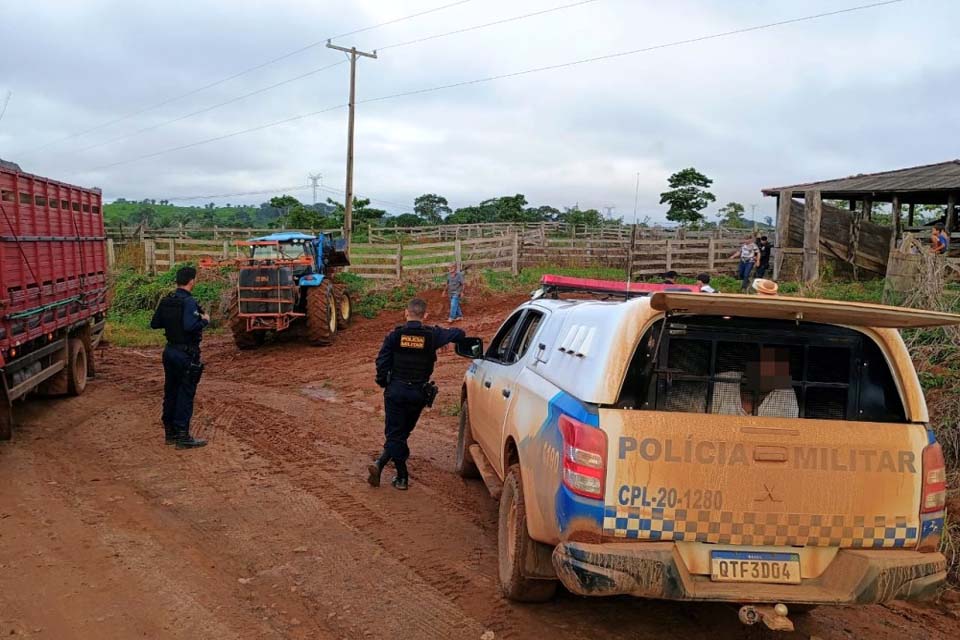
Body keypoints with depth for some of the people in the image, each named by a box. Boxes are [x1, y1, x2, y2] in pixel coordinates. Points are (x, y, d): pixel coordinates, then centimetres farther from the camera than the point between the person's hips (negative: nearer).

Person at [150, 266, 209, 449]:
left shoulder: (166, 301, 6)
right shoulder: (188, 302, -19)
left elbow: (154, 324, 11)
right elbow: (190, 326, -31)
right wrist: (205, 320, -14)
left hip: (170, 350, 8)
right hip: (186, 354, -8)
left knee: (171, 392, 15)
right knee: (185, 394, -3)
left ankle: (170, 432, 23)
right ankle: (182, 436, 0)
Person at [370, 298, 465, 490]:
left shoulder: (395, 335, -7)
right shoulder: (432, 335, -6)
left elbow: (382, 361, -6)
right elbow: (459, 334, 1)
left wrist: (383, 382, 9)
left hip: (395, 390, -1)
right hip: (419, 393, 1)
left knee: (395, 433, 6)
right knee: (403, 431, 16)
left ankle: (402, 478, 4)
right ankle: (381, 463, 7)